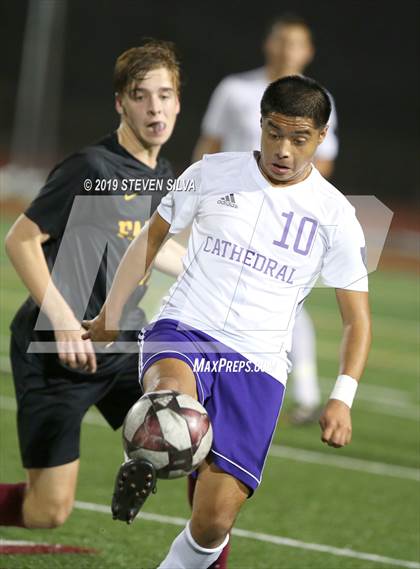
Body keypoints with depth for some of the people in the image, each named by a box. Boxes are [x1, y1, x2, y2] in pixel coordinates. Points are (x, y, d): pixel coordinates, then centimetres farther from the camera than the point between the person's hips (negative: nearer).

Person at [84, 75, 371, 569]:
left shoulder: (334, 216, 3)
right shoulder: (213, 173, 5)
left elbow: (356, 318, 7)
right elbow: (151, 237, 19)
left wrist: (342, 398, -7)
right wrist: (110, 315, 14)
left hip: (257, 365, 0)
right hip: (182, 331, 0)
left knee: (214, 520, -10)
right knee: (171, 400, -41)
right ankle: (142, 469, -10)